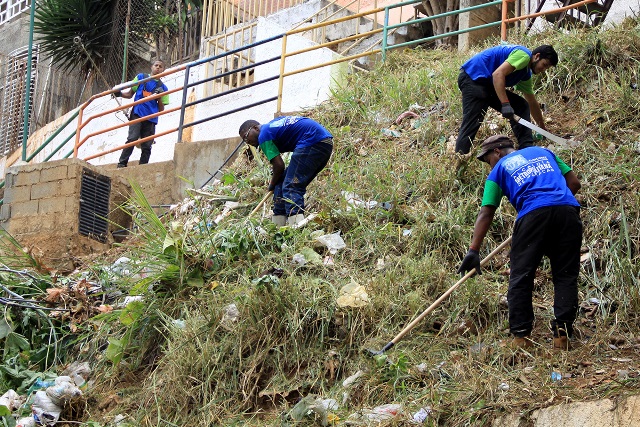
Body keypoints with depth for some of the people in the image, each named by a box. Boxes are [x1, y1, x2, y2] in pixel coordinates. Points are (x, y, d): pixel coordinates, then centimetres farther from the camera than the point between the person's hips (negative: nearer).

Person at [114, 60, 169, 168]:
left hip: (151, 119, 2)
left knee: (146, 147, -1)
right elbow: (130, 94, 17)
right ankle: (121, 164, -19)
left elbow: (161, 110, 14)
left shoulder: (162, 87, 16)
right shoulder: (141, 77, 14)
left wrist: (159, 97, -2)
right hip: (137, 113, -2)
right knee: (132, 139, -19)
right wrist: (120, 94, -2)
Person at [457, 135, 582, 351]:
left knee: (520, 278, 6)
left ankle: (520, 335, 4)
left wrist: (473, 251, 6)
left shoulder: (499, 170, 19)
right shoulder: (542, 152, 30)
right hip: (568, 210, 3)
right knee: (566, 277, 9)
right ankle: (563, 333, 5)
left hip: (534, 213, -3)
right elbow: (574, 182, 23)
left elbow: (486, 213, 9)